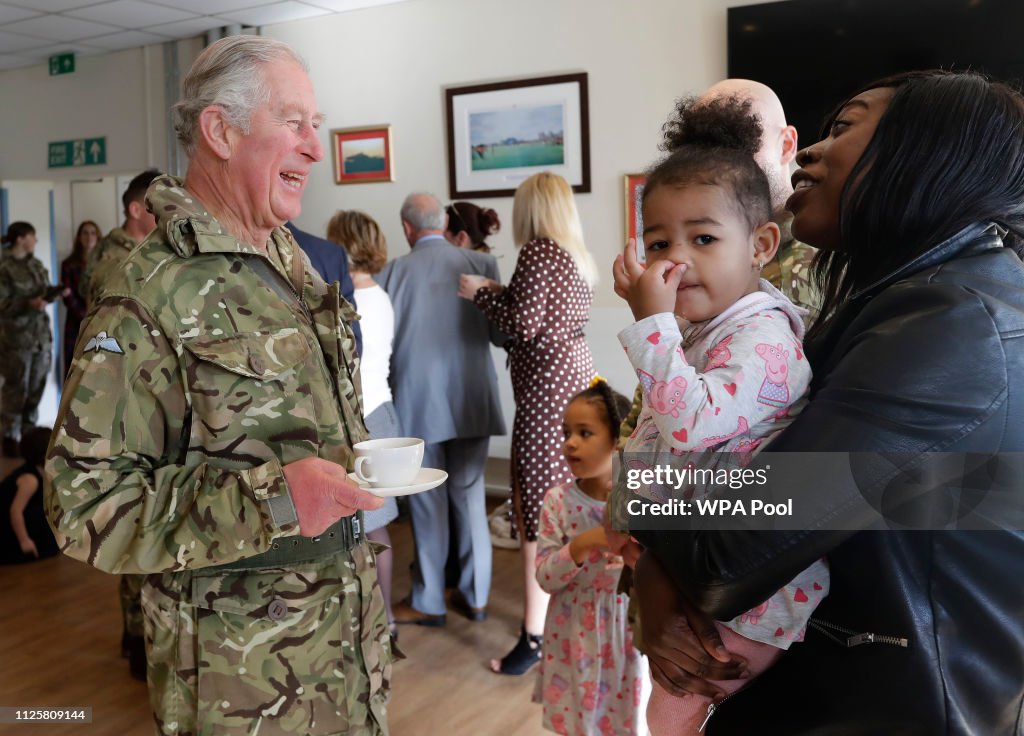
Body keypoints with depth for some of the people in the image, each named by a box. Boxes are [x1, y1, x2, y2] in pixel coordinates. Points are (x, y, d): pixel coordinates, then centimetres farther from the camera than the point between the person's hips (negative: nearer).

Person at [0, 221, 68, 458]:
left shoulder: (36, 264, 11)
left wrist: (56, 292, -3)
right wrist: (29, 304, -25)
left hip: (41, 335, 7)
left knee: (37, 385, 11)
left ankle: (29, 428, 24)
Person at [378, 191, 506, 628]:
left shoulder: (394, 272, -9)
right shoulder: (481, 264, -4)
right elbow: (503, 334, -3)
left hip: (418, 404, -2)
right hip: (471, 401, 2)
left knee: (427, 502, 9)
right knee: (470, 496, 14)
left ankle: (428, 602, 20)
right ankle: (475, 596, 23)